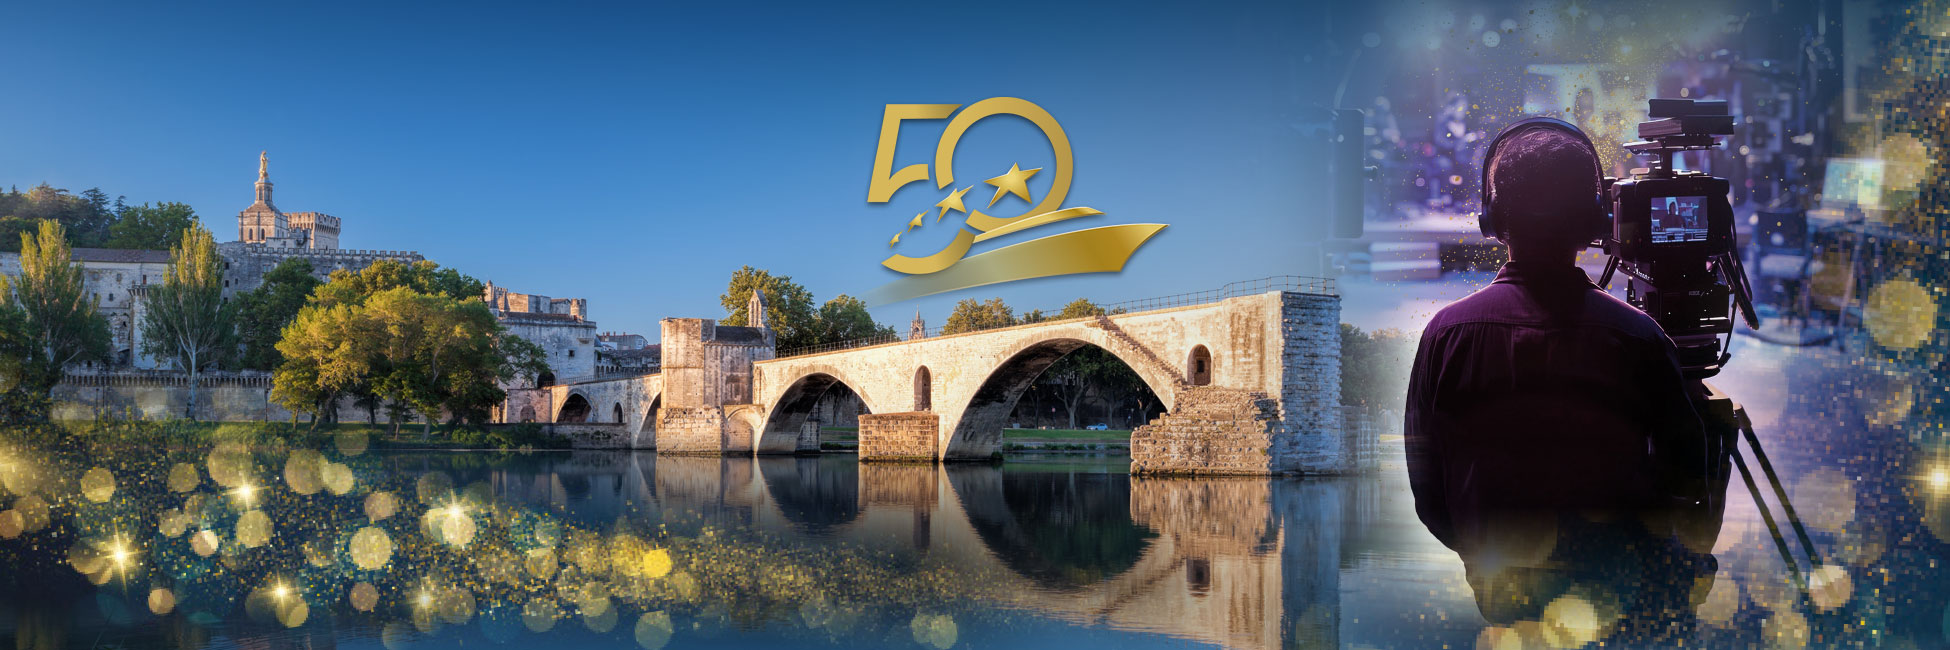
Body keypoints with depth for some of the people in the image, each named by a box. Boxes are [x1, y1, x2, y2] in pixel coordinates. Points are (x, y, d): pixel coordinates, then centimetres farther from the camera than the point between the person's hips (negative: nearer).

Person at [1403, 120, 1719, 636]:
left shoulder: (1447, 333, -11)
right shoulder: (1636, 335, -15)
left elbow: (1427, 491, -4)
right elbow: (1687, 474, -4)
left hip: (1503, 592, 3)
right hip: (1631, 589, -2)